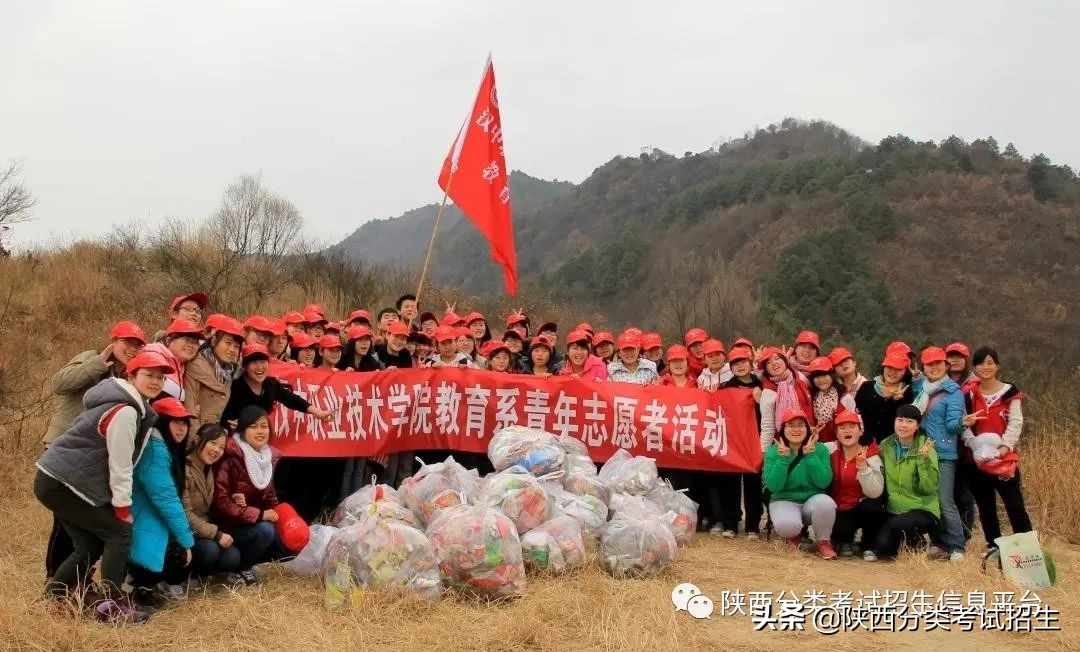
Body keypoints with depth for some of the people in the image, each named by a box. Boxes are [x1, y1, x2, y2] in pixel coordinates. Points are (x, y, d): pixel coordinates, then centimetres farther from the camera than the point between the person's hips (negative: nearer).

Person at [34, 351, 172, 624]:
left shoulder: (135, 406, 11)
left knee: (91, 544, 13)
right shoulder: (125, 412, -20)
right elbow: (120, 466, -17)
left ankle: (53, 598, 23)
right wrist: (123, 510, -10)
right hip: (61, 484, -10)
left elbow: (120, 462, 17)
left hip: (55, 481, 10)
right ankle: (112, 606, -7)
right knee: (119, 532, -8)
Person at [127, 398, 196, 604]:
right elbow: (165, 498, -19)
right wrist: (186, 539, -13)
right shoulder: (154, 447, -16)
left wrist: (185, 537, 4)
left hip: (152, 523, 10)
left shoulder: (168, 447, 15)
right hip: (137, 529, -10)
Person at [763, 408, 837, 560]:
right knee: (786, 525, -36)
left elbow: (824, 483, -15)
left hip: (813, 500, 1)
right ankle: (794, 535, 6)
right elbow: (773, 486, -15)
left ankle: (823, 541, -5)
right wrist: (783, 458, -23)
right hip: (785, 501, -1)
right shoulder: (773, 451, -5)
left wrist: (811, 455, -21)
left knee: (825, 503, -35)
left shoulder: (820, 449, -4)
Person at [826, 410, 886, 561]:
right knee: (840, 529, -32)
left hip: (862, 508, 0)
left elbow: (875, 493, -20)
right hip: (838, 511, 0)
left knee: (873, 507, -33)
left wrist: (862, 466, -30)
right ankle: (845, 542, 8)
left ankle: (868, 546, -4)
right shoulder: (829, 450, -4)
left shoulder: (870, 455, -10)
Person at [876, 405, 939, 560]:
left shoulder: (925, 448, -11)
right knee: (883, 549, -18)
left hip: (923, 510, -3)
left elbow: (931, 487, -21)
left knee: (898, 523, -34)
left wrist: (924, 459, -31)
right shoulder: (885, 446, 1)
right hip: (894, 509, 4)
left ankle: (917, 542, 1)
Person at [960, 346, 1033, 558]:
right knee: (985, 505, 12)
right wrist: (975, 445, -18)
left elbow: (1016, 423, -7)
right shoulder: (968, 394, 7)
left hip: (1004, 457, -3)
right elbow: (964, 426, 0)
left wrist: (1004, 447, -21)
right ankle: (993, 545, 24)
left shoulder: (1009, 392, 1)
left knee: (1014, 504, -6)